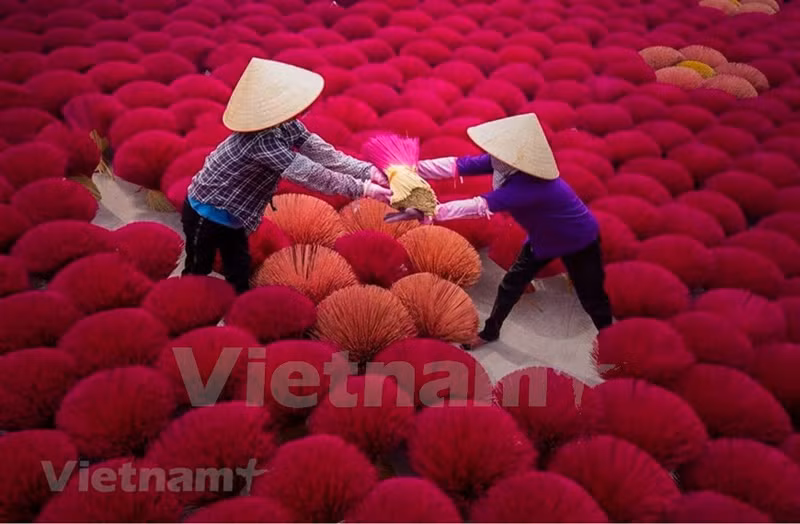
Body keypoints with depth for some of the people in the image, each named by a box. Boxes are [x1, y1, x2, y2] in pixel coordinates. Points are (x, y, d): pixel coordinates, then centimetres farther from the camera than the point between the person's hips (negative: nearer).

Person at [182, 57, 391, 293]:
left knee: (239, 274, 19)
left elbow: (323, 152, -12)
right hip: (206, 213, -8)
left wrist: (367, 170, -21)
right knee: (198, 274, 12)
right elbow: (309, 174, -36)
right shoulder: (261, 141, -38)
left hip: (229, 213, 8)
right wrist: (362, 188, -32)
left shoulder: (286, 126, -13)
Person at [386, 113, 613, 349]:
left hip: (579, 241, -7)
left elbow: (482, 206, -50)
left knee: (592, 298, 10)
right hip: (543, 237, 7)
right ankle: (490, 331, 34)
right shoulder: (506, 162, -22)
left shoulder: (533, 185, -44)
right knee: (511, 284, 13)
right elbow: (457, 165, -25)